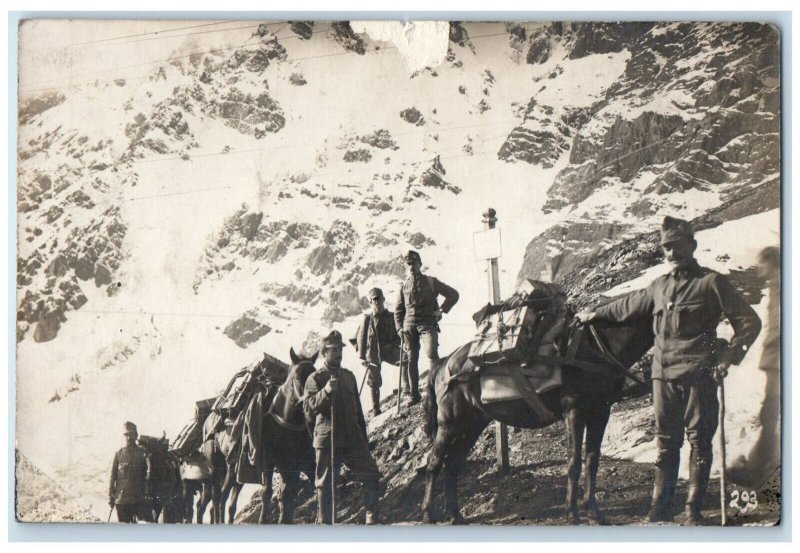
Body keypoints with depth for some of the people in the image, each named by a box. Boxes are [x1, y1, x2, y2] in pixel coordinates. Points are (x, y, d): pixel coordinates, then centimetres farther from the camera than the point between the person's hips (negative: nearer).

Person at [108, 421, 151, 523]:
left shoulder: (143, 453, 2)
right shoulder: (118, 454, 8)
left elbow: (149, 471, -6)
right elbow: (112, 477, 10)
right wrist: (111, 496, 5)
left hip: (138, 499, -2)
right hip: (121, 499, 2)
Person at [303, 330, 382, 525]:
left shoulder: (349, 376, 15)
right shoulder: (315, 379, -4)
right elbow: (308, 407, -17)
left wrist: (364, 436, 20)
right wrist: (325, 392, -32)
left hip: (353, 439, 5)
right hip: (327, 441, -5)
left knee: (371, 475, -1)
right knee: (325, 483, 3)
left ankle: (373, 517, 8)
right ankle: (324, 522, 15)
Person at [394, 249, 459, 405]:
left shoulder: (431, 282, 5)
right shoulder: (404, 286, 13)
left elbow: (453, 294, 9)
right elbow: (398, 309, 19)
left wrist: (441, 310, 0)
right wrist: (399, 328, 8)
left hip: (427, 323, -3)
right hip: (409, 325, 3)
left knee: (431, 354, -21)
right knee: (411, 359, 4)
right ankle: (413, 394, 12)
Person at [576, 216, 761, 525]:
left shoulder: (711, 283, 0)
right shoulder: (659, 287, 16)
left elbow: (749, 321, -2)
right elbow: (628, 305, 34)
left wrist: (730, 357, -12)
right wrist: (595, 315, 43)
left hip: (698, 374, -5)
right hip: (664, 375, 5)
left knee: (699, 441, -1)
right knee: (666, 443, 7)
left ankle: (694, 511, 4)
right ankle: (660, 510, 12)